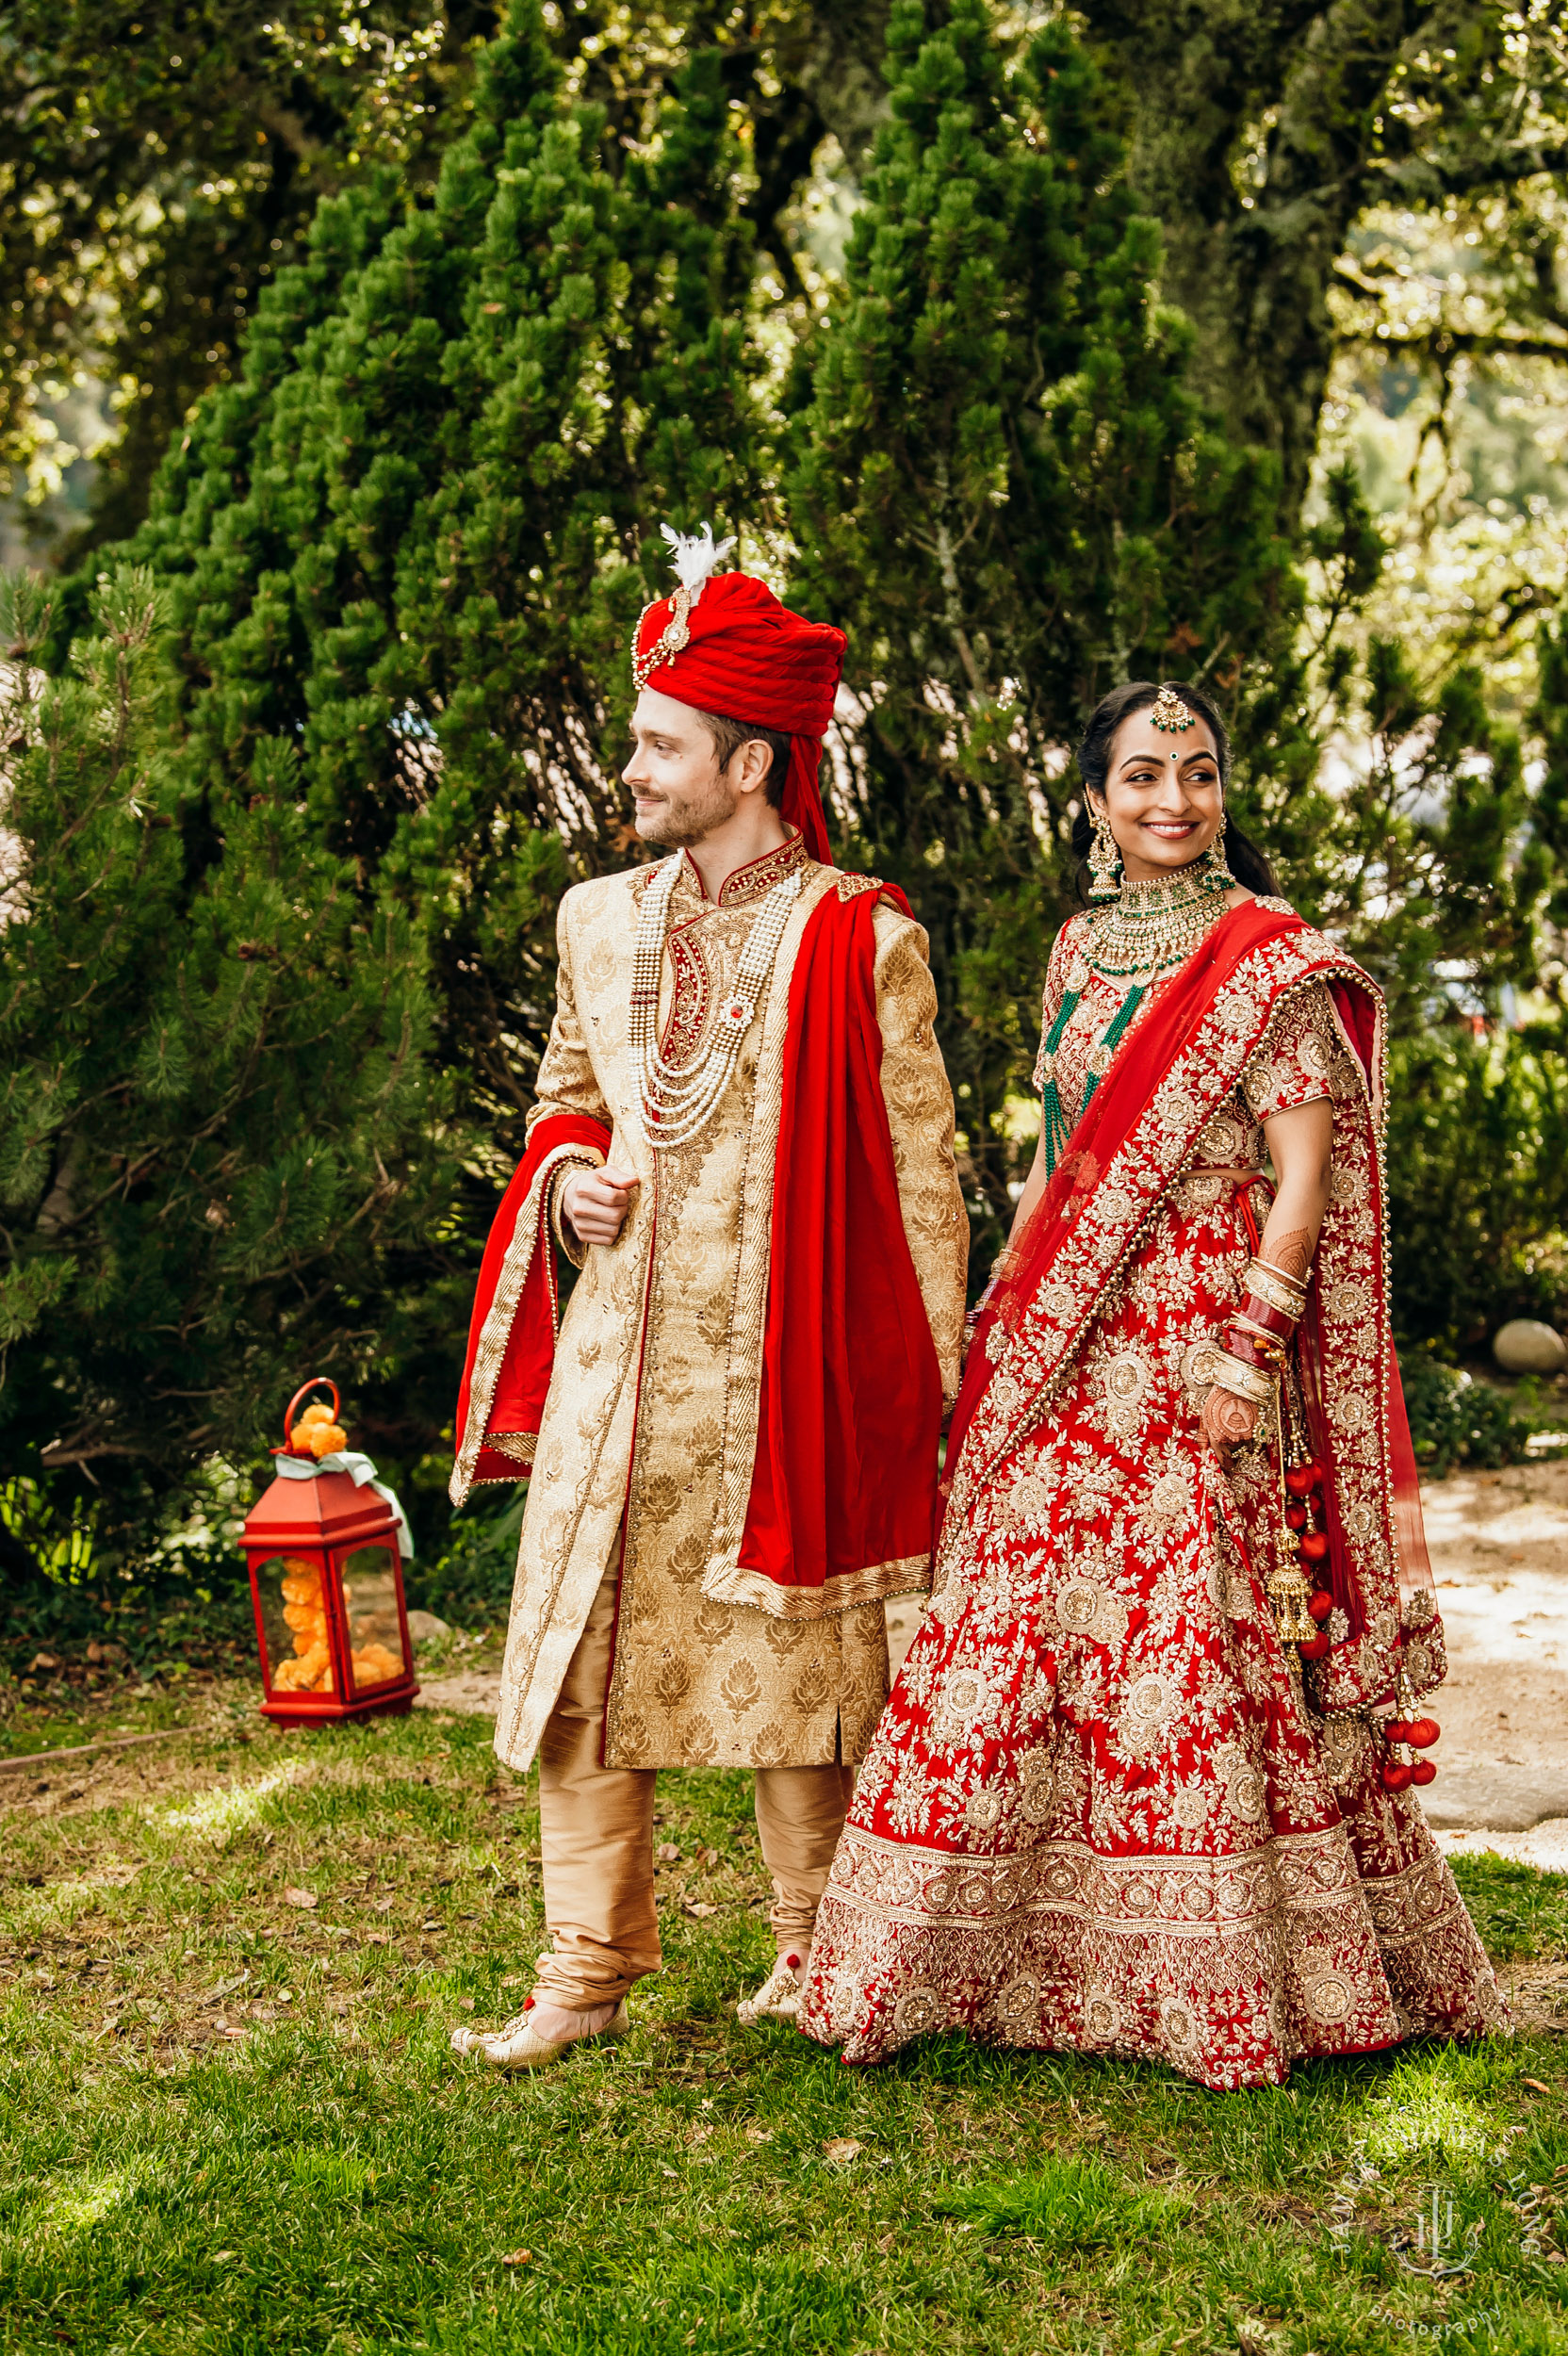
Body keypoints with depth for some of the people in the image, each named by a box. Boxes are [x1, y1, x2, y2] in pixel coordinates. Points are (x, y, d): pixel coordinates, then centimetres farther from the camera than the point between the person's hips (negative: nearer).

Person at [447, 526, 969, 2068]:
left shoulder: (862, 941, -5)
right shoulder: (599, 919, 11)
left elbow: (920, 1167, -2)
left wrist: (929, 1377, -3)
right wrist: (568, 1177, 2)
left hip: (788, 1358, -4)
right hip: (622, 1354, 5)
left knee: (792, 1653, 5)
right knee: (583, 1647, 2)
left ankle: (813, 1952, 23)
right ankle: (586, 1973, 12)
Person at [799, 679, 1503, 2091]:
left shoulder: (1273, 960, -4)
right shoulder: (1079, 953, 14)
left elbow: (1306, 1175, -10)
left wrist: (1249, 1351, -18)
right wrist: (995, 1312, 15)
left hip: (1201, 1350, -6)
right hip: (1065, 1355, 6)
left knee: (1200, 1647, -5)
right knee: (1008, 1638, 6)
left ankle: (1233, 1988, 7)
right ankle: (981, 1963, 18)